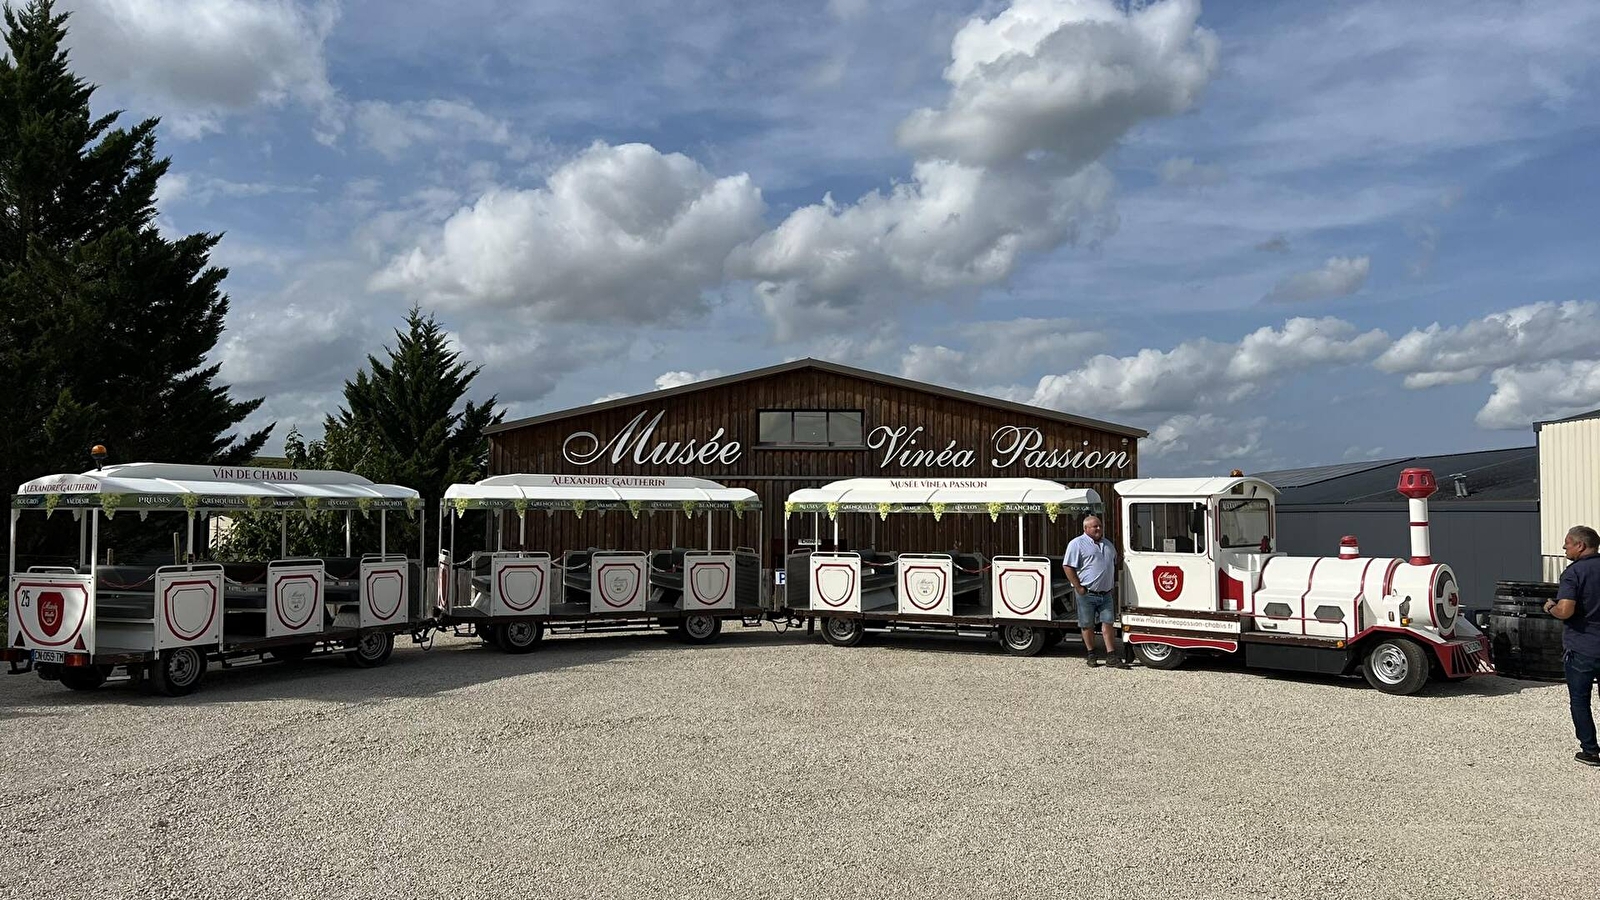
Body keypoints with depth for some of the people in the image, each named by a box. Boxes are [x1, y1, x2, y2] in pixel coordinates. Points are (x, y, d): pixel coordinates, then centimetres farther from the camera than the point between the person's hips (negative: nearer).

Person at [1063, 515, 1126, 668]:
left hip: (1106, 593, 5)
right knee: (1087, 625, 4)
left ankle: (1111, 656, 2)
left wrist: (1113, 584, 16)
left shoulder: (1107, 544, 16)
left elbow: (1114, 565, 29)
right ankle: (1091, 655, 16)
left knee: (1107, 623, 1)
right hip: (1087, 593, -5)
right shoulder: (1077, 544, -6)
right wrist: (1078, 587, -15)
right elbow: (1067, 566, -11)